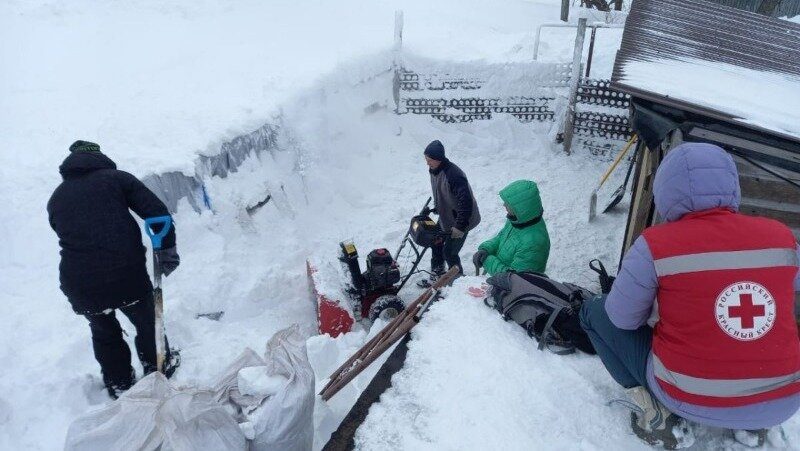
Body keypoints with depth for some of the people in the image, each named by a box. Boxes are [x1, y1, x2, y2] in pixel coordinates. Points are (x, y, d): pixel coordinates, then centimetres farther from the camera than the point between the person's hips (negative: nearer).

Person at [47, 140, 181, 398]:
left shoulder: (55, 199, 16)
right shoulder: (116, 178, 3)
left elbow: (68, 236, 19)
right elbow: (157, 212, -8)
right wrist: (168, 249, -2)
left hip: (81, 285, 4)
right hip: (127, 274, -3)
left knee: (104, 332, 27)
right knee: (147, 323, 22)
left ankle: (119, 383, 42)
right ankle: (159, 367, 42)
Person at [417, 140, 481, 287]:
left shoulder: (453, 175, -32)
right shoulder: (434, 170, -2)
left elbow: (466, 201, -34)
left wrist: (460, 227, -32)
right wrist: (435, 209, 17)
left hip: (460, 220, -9)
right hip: (445, 217, 9)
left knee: (449, 253, -2)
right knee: (436, 244, 17)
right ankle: (436, 276, 34)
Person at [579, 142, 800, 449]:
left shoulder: (656, 244, -18)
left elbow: (623, 319, -8)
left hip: (694, 402, -4)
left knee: (594, 312, 11)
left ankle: (659, 416, 2)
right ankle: (752, 423, 19)